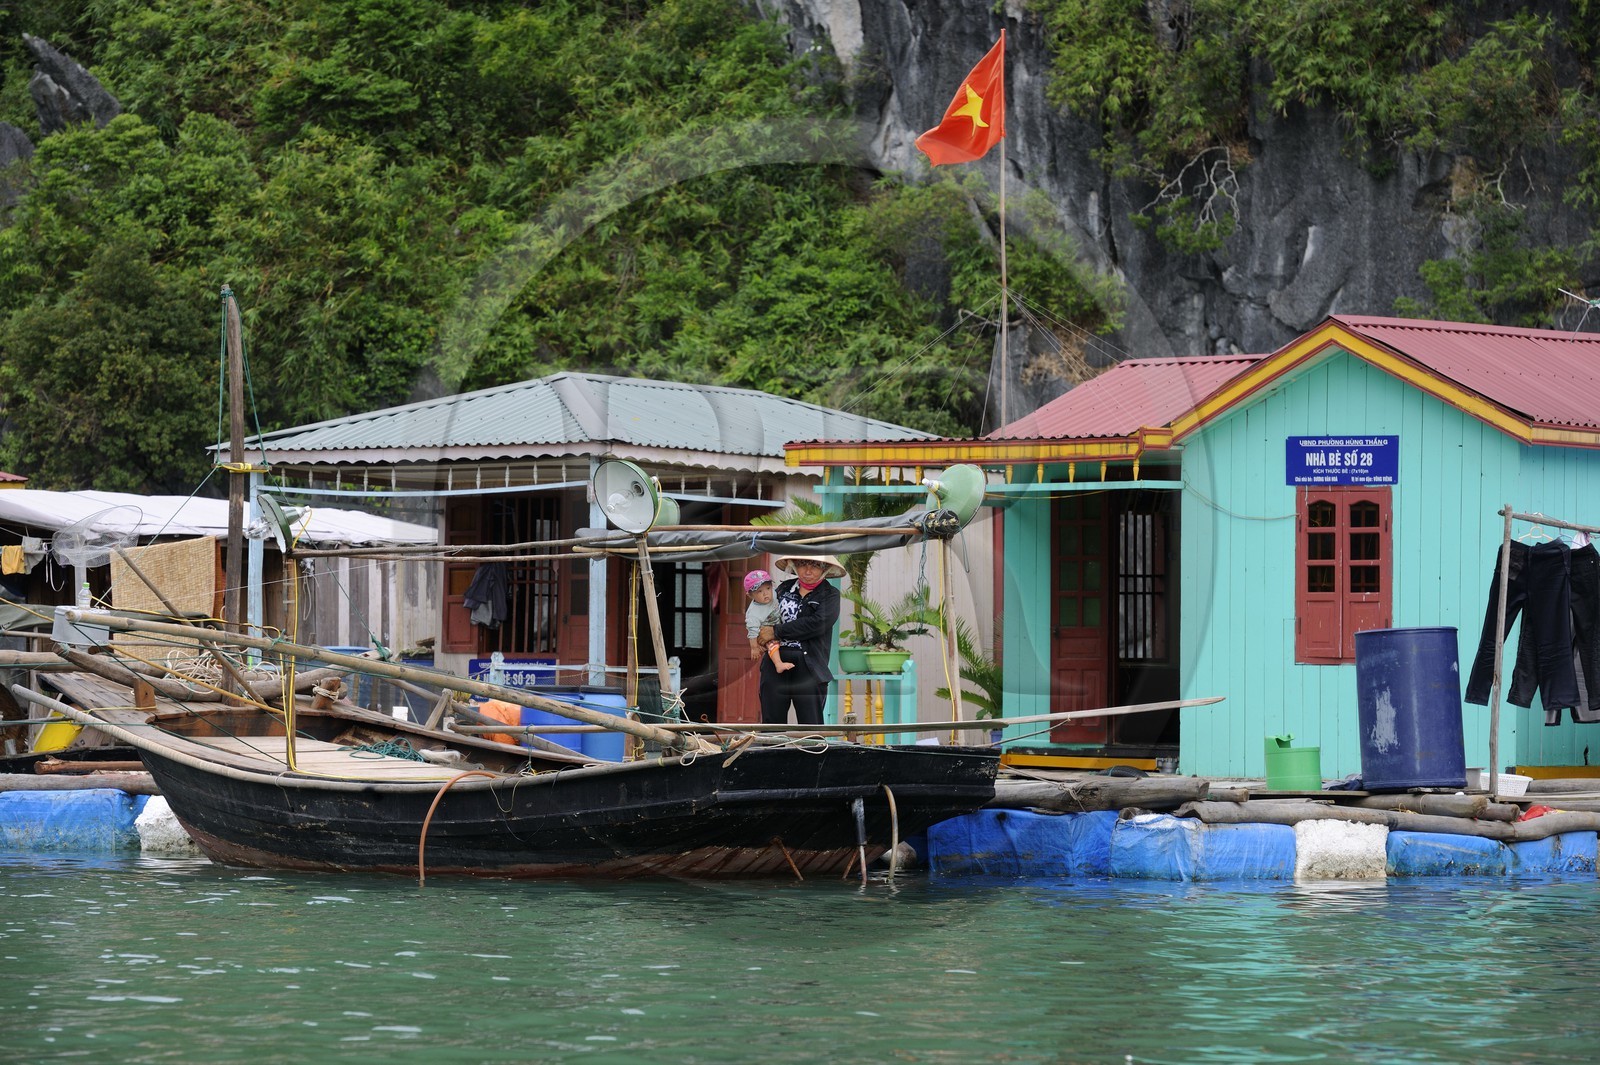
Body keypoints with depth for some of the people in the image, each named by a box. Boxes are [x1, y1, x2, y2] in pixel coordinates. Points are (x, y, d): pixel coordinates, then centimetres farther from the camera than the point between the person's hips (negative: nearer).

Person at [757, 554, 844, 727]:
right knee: (772, 723, 5)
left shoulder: (830, 595, 1)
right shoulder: (784, 589, 14)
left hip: (808, 668, -4)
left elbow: (817, 623, -15)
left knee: (811, 727, -4)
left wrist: (776, 632, -14)